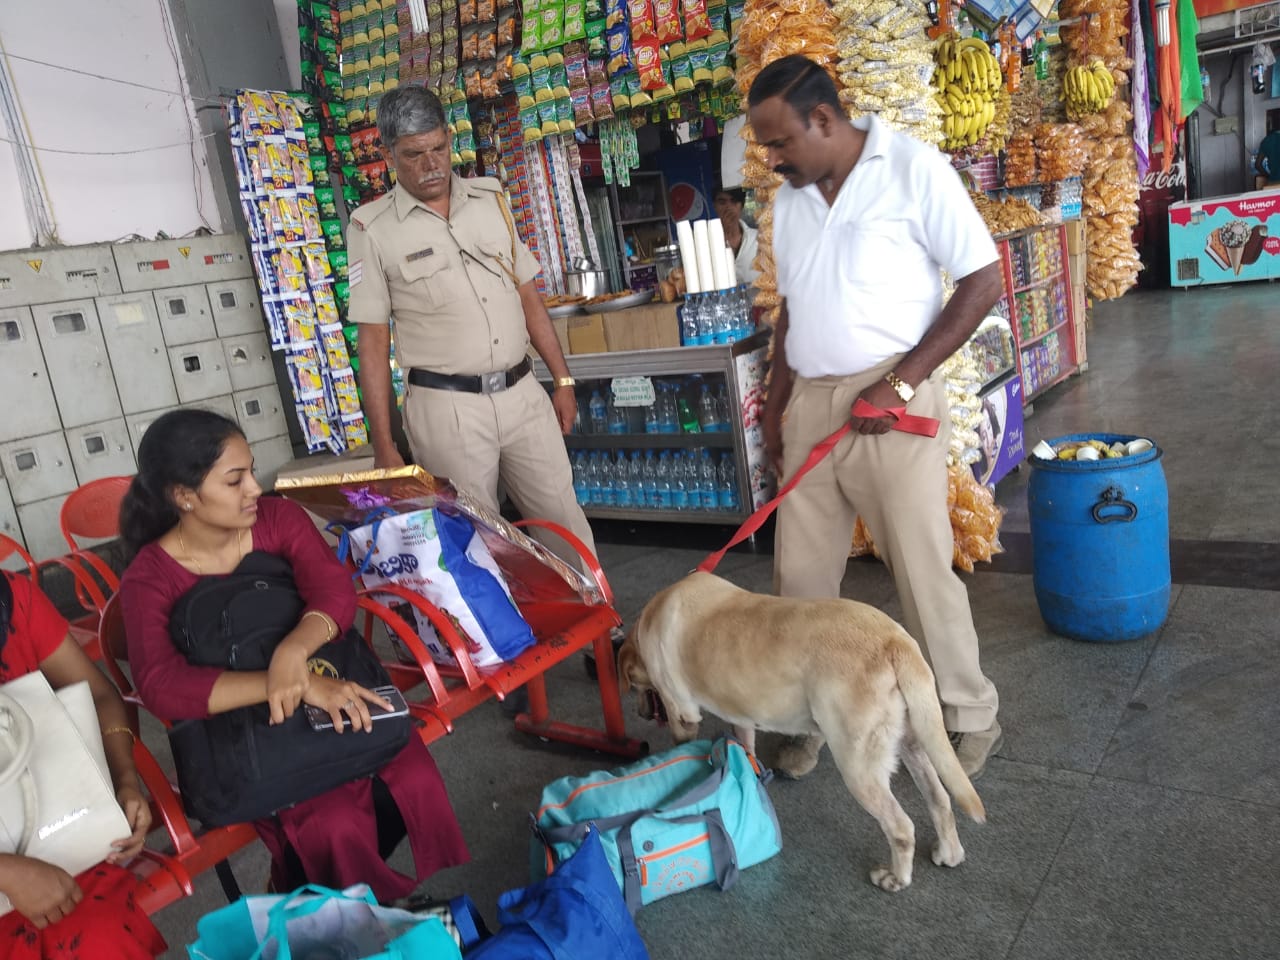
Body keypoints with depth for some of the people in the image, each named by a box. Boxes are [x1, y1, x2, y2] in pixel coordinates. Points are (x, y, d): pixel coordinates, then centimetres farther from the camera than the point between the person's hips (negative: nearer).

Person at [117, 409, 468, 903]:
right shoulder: (148, 581, -12)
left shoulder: (279, 518, -3)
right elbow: (162, 688, -27)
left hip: (329, 688, 3)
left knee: (418, 781, -19)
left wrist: (293, 653, -40)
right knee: (336, 825, -25)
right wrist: (300, 683, -39)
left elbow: (336, 590, -17)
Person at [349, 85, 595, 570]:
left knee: (567, 523, 8)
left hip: (523, 393, 4)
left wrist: (563, 379, 10)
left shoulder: (489, 198, 8)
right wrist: (383, 445, -5)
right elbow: (373, 342, -3)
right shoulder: (372, 228, -3)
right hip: (446, 407, -3)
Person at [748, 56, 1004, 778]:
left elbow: (984, 280, -9)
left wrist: (900, 382, -15)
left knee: (925, 574, 1)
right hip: (809, 404, 6)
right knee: (799, 573, 9)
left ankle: (972, 720, 23)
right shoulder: (791, 197, 13)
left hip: (889, 403, -6)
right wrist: (777, 404, 15)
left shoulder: (913, 169, -6)